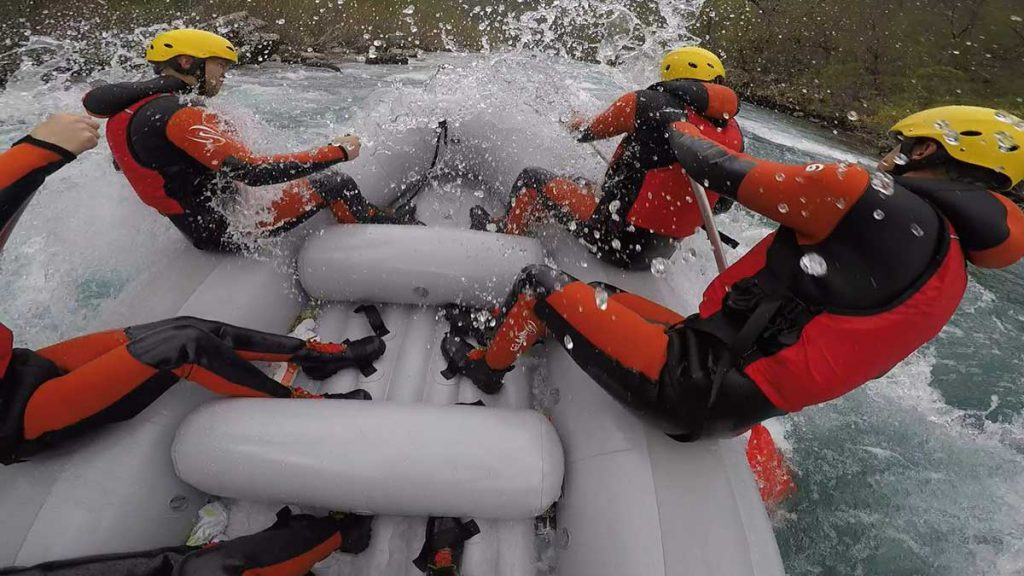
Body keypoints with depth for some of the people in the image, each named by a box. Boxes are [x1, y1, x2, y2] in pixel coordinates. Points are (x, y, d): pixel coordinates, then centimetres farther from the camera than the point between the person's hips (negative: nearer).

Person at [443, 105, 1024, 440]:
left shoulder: (873, 200, -15)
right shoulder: (949, 274, 13)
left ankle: (487, 366, 30)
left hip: (692, 380, -9)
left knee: (544, 282, 6)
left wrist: (683, 133, 10)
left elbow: (728, 172, -12)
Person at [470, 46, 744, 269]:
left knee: (532, 179, 10)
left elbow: (591, 130, 6)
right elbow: (721, 202, 13)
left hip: (617, 239, -7)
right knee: (584, 185, 28)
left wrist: (577, 125, 29)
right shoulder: (734, 132, 2)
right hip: (664, 250, 7)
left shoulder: (646, 103, -13)